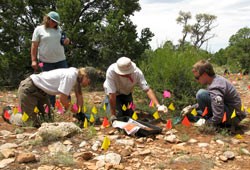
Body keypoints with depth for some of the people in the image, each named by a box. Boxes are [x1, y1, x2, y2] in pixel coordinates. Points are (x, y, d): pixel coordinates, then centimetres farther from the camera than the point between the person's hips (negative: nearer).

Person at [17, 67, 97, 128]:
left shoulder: (77, 75, -3)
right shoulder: (70, 76, -30)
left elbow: (79, 95, 6)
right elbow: (62, 99, -24)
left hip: (40, 90, 9)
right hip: (28, 90, -9)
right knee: (32, 124, -10)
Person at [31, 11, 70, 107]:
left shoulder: (58, 29, 12)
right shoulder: (39, 29, 0)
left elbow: (63, 42, 23)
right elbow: (34, 46, -2)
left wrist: (66, 41, -2)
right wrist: (34, 60, -8)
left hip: (61, 60, 4)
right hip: (46, 62, -4)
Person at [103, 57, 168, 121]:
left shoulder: (137, 72, -32)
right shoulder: (111, 71, -40)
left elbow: (147, 89, -32)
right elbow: (112, 94, -37)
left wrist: (158, 106, -43)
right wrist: (112, 115, -31)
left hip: (126, 92, 3)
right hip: (114, 93, -3)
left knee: (130, 114, -3)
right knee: (118, 114, -16)